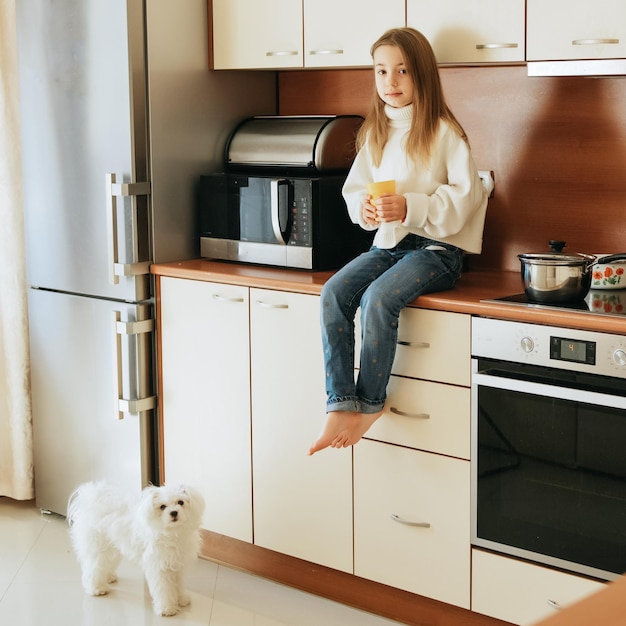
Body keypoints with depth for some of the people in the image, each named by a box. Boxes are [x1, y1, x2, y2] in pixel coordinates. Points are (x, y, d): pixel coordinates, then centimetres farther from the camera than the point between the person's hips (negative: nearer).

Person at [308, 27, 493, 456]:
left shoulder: (444, 132, -6)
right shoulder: (374, 133, 13)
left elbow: (464, 197, -11)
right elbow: (354, 189, 15)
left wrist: (411, 207, -22)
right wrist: (363, 207, -8)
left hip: (436, 247, -6)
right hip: (387, 243, 6)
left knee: (378, 298, -31)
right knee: (334, 293, -21)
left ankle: (370, 402, -13)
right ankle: (341, 403, -21)